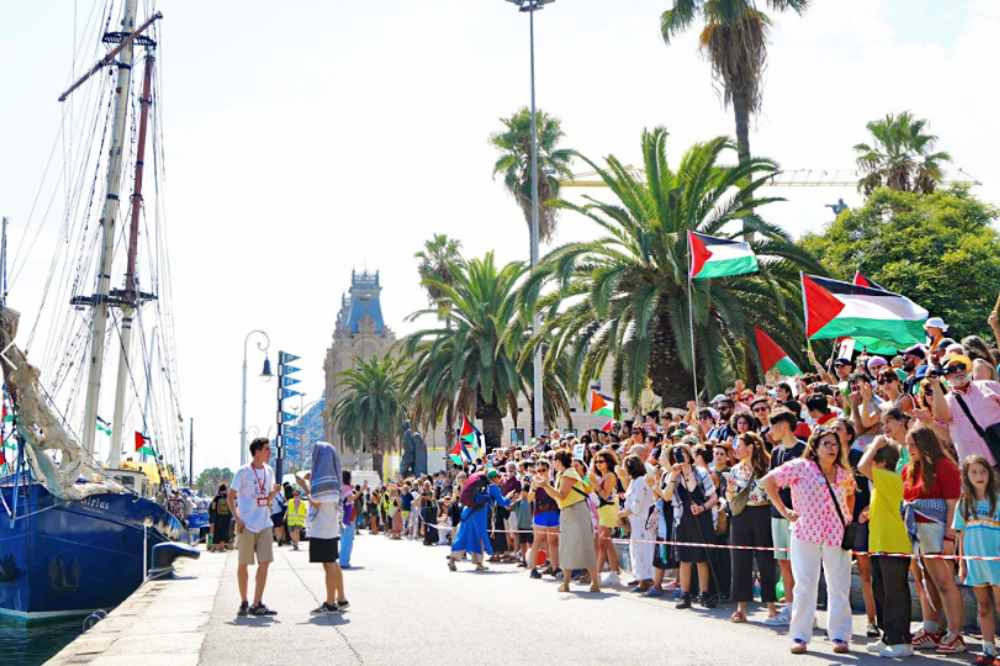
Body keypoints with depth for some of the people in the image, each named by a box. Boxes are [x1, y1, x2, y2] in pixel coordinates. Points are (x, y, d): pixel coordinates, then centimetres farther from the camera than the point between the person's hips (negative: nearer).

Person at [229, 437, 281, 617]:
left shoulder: (269, 471, 10)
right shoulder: (243, 472, -7)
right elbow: (230, 496, -4)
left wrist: (275, 492, -5)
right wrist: (237, 519, -13)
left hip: (264, 524, 5)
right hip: (247, 525, -5)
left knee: (265, 562, -1)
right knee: (243, 564, 4)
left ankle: (257, 604, 3)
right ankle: (244, 603, 16)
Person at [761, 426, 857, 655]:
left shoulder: (844, 473, 7)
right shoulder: (799, 467, -7)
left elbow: (850, 494, 27)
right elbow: (767, 481, -6)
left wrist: (849, 517, 11)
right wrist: (784, 511, -8)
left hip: (837, 535, 4)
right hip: (806, 533, -3)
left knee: (839, 586, 6)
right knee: (805, 585, 1)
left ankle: (840, 636, 17)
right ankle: (800, 636, 10)